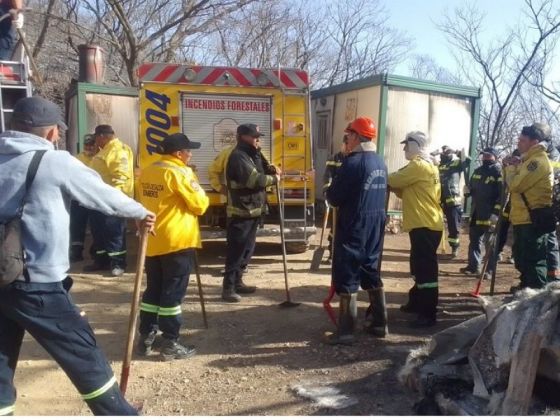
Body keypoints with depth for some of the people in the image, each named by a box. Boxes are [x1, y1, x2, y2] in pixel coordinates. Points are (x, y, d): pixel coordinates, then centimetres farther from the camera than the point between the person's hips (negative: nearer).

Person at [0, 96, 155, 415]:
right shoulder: (55, 161, -7)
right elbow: (105, 196, 1)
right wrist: (141, 212, 16)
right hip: (36, 283, -6)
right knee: (84, 354, 6)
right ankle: (117, 413, 19)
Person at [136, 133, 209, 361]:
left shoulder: (147, 172, 11)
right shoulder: (180, 173, -13)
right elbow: (199, 205, -11)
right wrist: (199, 193, 7)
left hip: (153, 241, 8)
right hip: (177, 241, -7)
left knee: (153, 290, 16)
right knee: (172, 293, -1)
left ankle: (146, 338, 22)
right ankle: (170, 344, 4)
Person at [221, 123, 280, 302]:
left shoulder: (251, 154, 16)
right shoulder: (238, 156, -17)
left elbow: (257, 173, 22)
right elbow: (254, 180, -24)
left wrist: (270, 170, 2)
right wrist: (274, 178, -10)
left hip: (252, 210, 10)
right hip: (240, 212, -10)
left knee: (246, 249, 17)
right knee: (236, 251, -6)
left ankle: (237, 282, 28)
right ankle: (228, 288, 0)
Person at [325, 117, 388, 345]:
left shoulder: (353, 162, -17)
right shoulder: (380, 162, 10)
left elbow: (334, 197, -15)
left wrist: (330, 189, 7)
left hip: (354, 227, -8)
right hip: (376, 225, 8)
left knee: (347, 276, -1)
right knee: (371, 273, 18)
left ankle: (345, 331, 3)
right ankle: (379, 323, 26)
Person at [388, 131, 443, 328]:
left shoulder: (418, 165, -14)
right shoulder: (427, 165, 19)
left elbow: (394, 180, -15)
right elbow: (408, 191, 18)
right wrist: (395, 187, 3)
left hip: (425, 225, -11)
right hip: (424, 223, 11)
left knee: (426, 269, -8)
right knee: (419, 266, 19)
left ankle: (428, 314, -5)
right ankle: (416, 302, 31)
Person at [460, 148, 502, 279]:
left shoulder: (499, 172, -9)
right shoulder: (477, 171, 14)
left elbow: (502, 195, -16)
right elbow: (471, 187, 27)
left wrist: (496, 213, -22)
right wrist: (469, 190, 4)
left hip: (490, 214, -7)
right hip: (476, 213, 8)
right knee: (474, 241, 14)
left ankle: (490, 270, 7)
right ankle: (473, 266, 24)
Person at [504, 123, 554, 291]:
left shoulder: (538, 161, -16)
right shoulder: (530, 159, 18)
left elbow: (515, 184, -22)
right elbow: (516, 184, 18)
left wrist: (510, 167, -4)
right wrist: (514, 166, 4)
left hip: (533, 220, -11)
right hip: (524, 219, 11)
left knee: (534, 260, -6)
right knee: (522, 258, 20)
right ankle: (526, 287, 33)